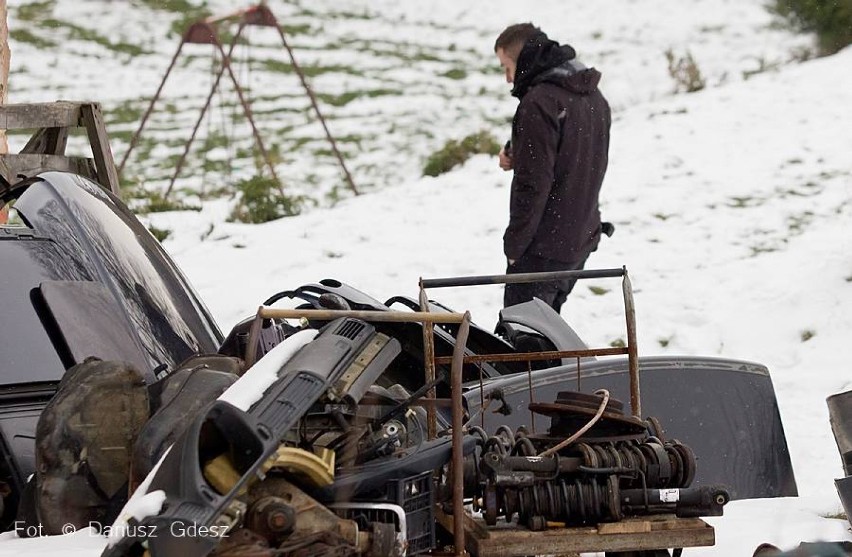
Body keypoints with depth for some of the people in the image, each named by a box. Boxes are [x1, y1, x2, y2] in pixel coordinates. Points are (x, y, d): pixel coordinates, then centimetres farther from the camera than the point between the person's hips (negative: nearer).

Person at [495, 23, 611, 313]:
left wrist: (514, 245, -13)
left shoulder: (539, 102, -20)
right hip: (582, 239, 9)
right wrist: (516, 155, 4)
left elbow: (533, 184, -22)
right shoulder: (594, 96, 9)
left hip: (544, 248, -9)